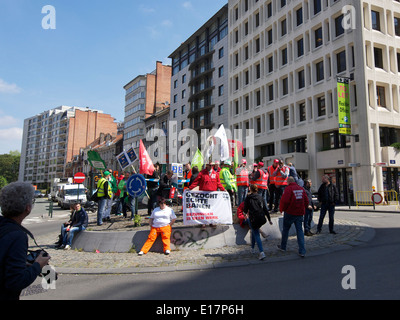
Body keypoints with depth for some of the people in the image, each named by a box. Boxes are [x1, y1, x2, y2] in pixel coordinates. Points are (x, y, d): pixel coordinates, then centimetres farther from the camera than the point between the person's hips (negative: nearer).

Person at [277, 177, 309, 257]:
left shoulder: (288, 189, -12)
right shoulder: (301, 189, 7)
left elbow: (284, 200, -20)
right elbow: (306, 201, 10)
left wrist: (282, 209, -3)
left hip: (290, 213, -5)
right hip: (300, 213, 5)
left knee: (285, 229, 12)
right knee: (300, 230, 7)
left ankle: (283, 246, 27)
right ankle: (302, 251, 2)